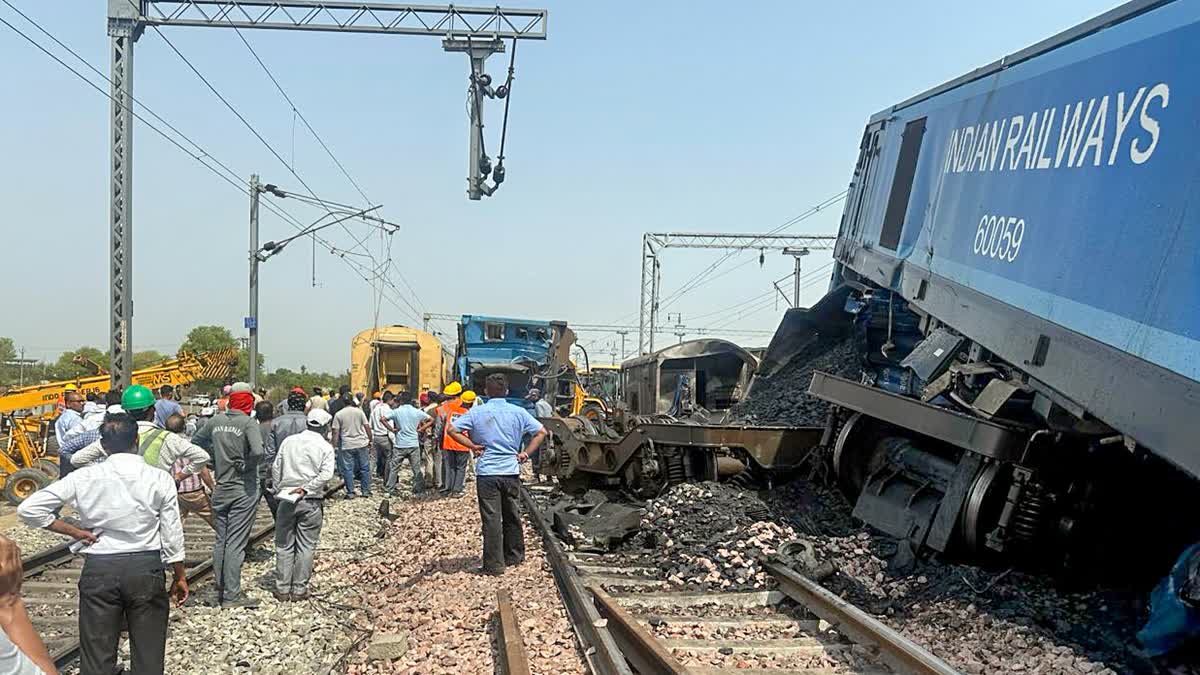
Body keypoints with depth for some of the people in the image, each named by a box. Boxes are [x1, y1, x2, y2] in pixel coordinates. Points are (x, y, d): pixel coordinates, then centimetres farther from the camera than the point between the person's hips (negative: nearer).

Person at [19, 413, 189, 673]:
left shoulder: (85, 477, -4)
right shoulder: (159, 479, -6)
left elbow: (28, 509, -4)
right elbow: (172, 535, -3)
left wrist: (74, 531, 3)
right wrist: (180, 576, 9)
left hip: (99, 569, 0)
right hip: (146, 567, 0)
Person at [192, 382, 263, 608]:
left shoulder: (216, 421, 3)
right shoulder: (248, 423, -14)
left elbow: (196, 440, 16)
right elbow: (257, 452, -27)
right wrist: (244, 467, -10)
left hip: (221, 488, 5)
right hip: (243, 490, -5)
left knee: (220, 540, 15)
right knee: (236, 543, -2)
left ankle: (220, 590, 25)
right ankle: (232, 596, 1)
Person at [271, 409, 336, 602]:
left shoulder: (288, 441, 5)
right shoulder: (325, 447, -3)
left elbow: (276, 468, 6)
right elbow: (326, 474, -14)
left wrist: (281, 489, 11)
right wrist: (305, 489, -11)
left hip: (287, 499, 2)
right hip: (311, 501, -2)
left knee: (284, 545, 10)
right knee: (306, 546, 6)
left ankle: (282, 589, 13)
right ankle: (299, 589, 9)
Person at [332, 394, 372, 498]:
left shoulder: (338, 415, -3)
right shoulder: (359, 411, 0)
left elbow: (336, 432, -5)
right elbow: (367, 427, 1)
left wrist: (334, 446, 1)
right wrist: (370, 440, 11)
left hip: (347, 446, -1)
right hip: (362, 444, 1)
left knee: (347, 469, 7)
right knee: (365, 468, 11)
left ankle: (350, 492, 8)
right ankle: (366, 491, 14)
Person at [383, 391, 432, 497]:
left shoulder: (397, 411, -5)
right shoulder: (417, 412, 0)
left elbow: (383, 419, -8)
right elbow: (431, 420, 5)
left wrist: (391, 429, -1)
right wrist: (420, 429, 5)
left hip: (400, 445, -1)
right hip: (414, 445, 1)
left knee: (394, 468, 8)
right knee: (416, 469, 9)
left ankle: (390, 489, 10)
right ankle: (418, 489, 11)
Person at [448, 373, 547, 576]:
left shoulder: (477, 412, -3)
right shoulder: (518, 412, 1)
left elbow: (451, 429, -6)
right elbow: (541, 432, 1)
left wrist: (472, 445, 0)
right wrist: (526, 453, 4)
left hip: (486, 473, -2)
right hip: (511, 471, 2)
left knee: (491, 519, 0)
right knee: (512, 516, 17)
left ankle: (494, 564, 2)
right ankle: (514, 556, 29)